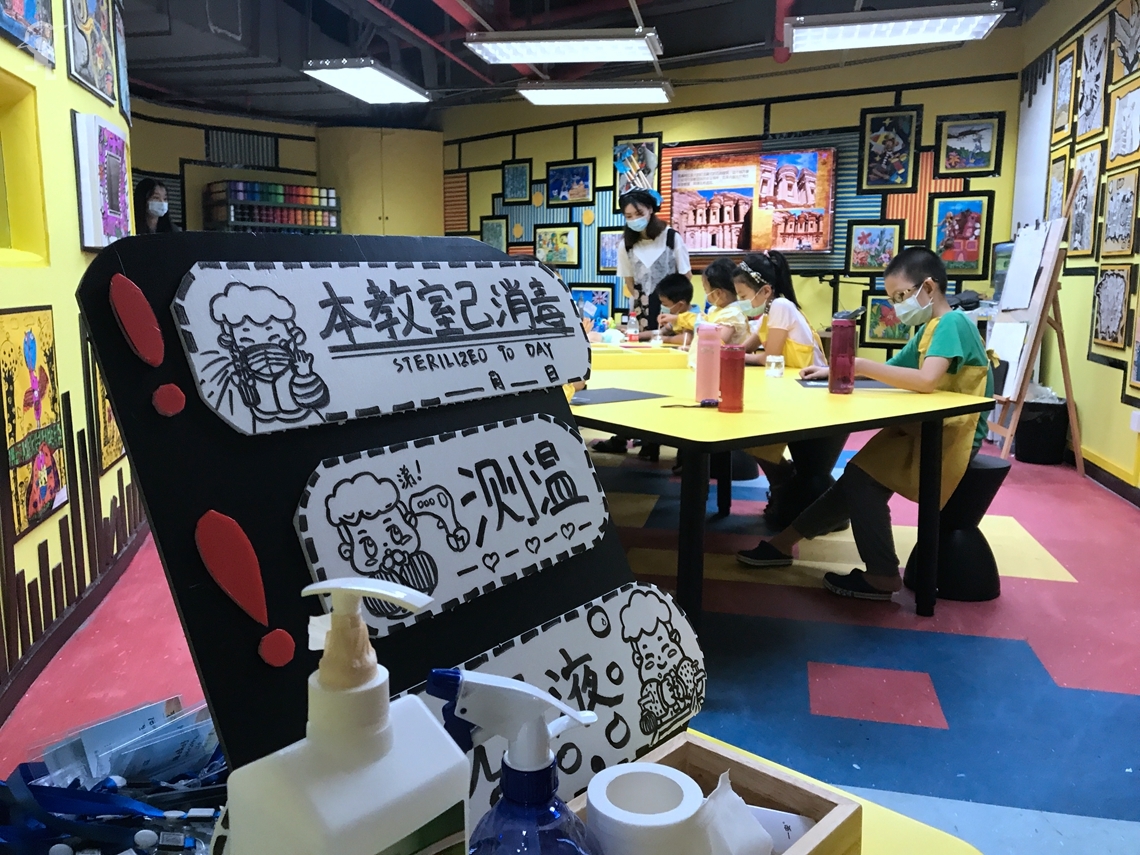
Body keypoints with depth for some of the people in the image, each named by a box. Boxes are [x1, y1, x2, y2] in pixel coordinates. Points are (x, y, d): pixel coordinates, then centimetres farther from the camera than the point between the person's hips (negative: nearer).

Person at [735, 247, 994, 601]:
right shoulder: (928, 329, 14)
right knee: (860, 474, 3)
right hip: (931, 429, 9)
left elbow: (927, 380, -32)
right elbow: (893, 371, 16)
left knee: (861, 476, -16)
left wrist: (861, 366, -29)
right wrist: (833, 371, 1)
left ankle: (882, 577, -8)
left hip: (952, 435, -9)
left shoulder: (952, 323, -17)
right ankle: (785, 542, 9)